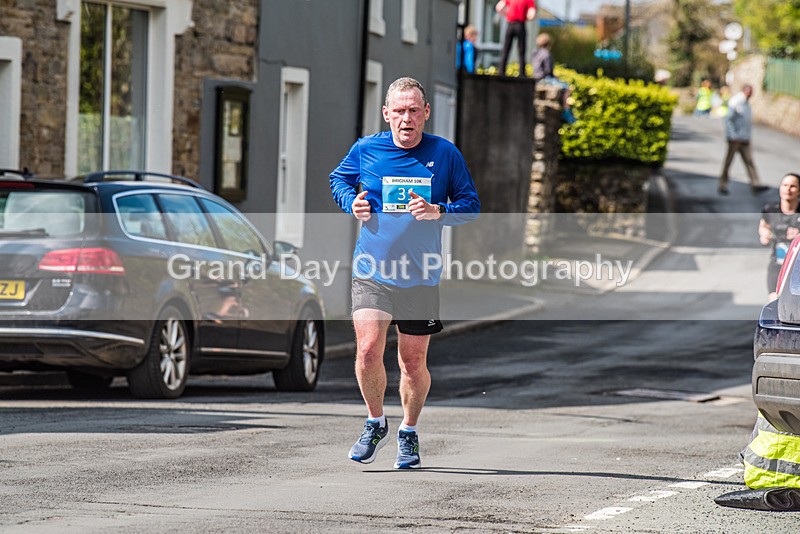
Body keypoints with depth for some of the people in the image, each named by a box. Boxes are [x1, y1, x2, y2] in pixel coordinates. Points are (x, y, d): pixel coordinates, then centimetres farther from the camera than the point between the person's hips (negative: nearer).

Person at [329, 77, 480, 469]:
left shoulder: (445, 154, -1)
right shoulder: (364, 150, 0)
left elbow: (471, 206, 5)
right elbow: (338, 179, 20)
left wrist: (439, 212, -15)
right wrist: (351, 202, -1)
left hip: (421, 276, 0)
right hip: (372, 271, 0)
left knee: (414, 362, 7)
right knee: (368, 351, -15)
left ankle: (408, 433, 30)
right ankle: (375, 423, 11)